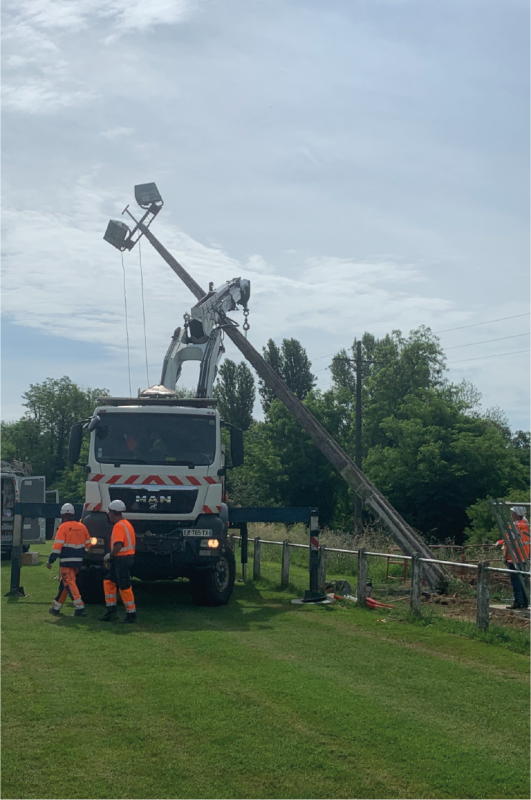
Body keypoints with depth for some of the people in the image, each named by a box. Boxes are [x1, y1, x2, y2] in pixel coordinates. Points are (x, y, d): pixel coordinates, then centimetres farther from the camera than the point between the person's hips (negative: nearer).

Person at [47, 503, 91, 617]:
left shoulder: (63, 527, -9)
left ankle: (80, 607, -19)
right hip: (78, 561, 7)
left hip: (66, 561, -7)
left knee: (69, 583, -7)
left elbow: (57, 545, -15)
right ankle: (56, 607, 25)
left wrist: (50, 560, -11)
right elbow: (88, 544, 14)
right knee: (64, 583, 17)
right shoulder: (82, 527, 9)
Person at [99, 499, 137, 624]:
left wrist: (110, 555, -12)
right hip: (128, 556, 10)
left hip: (122, 559, -10)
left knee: (124, 587, -4)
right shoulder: (127, 524, 16)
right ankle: (111, 610, 15)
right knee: (109, 582, 15)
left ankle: (131, 614, 1)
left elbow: (118, 545, -29)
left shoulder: (119, 526, -16)